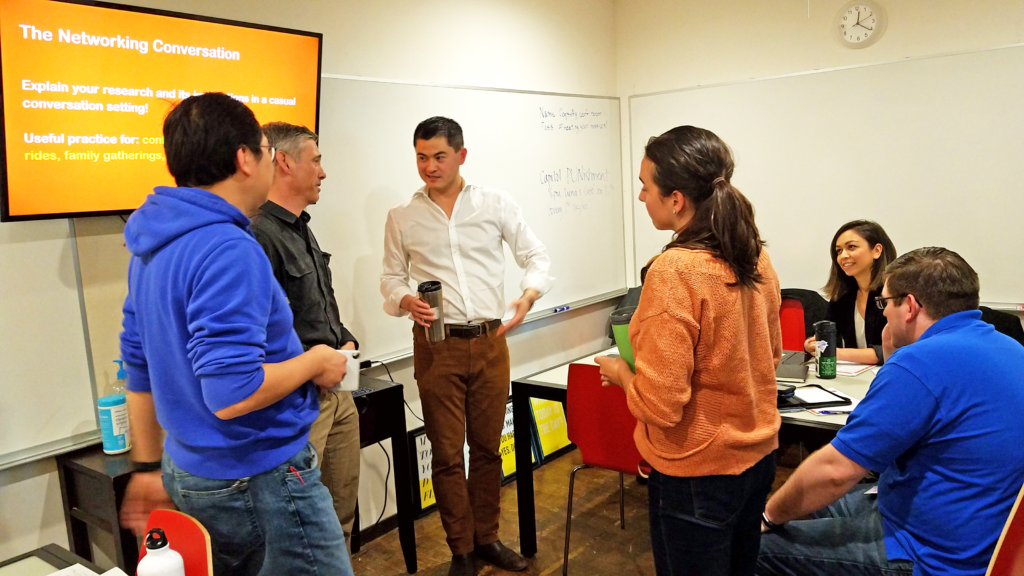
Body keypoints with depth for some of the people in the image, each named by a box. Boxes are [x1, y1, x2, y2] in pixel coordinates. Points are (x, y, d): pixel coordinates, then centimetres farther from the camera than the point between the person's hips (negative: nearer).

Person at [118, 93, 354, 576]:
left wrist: (148, 467, 20)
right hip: (259, 478, -9)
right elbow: (232, 394, -29)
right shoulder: (229, 250, -23)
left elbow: (140, 368, 12)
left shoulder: (152, 247, 6)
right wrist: (315, 362, -12)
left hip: (189, 470, 9)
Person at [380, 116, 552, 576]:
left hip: (490, 341, 1)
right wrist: (405, 301, -13)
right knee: (447, 453, 5)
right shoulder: (402, 218, 4)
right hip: (437, 345, 0)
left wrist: (529, 293, -16)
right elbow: (391, 277, 9)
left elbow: (536, 256, 4)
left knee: (487, 447, 12)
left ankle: (486, 538, 30)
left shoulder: (496, 204, 2)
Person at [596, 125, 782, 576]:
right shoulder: (754, 256, -2)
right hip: (757, 454, 7)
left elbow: (659, 406, -25)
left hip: (697, 473, -7)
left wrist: (620, 373, -5)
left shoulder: (673, 272, -25)